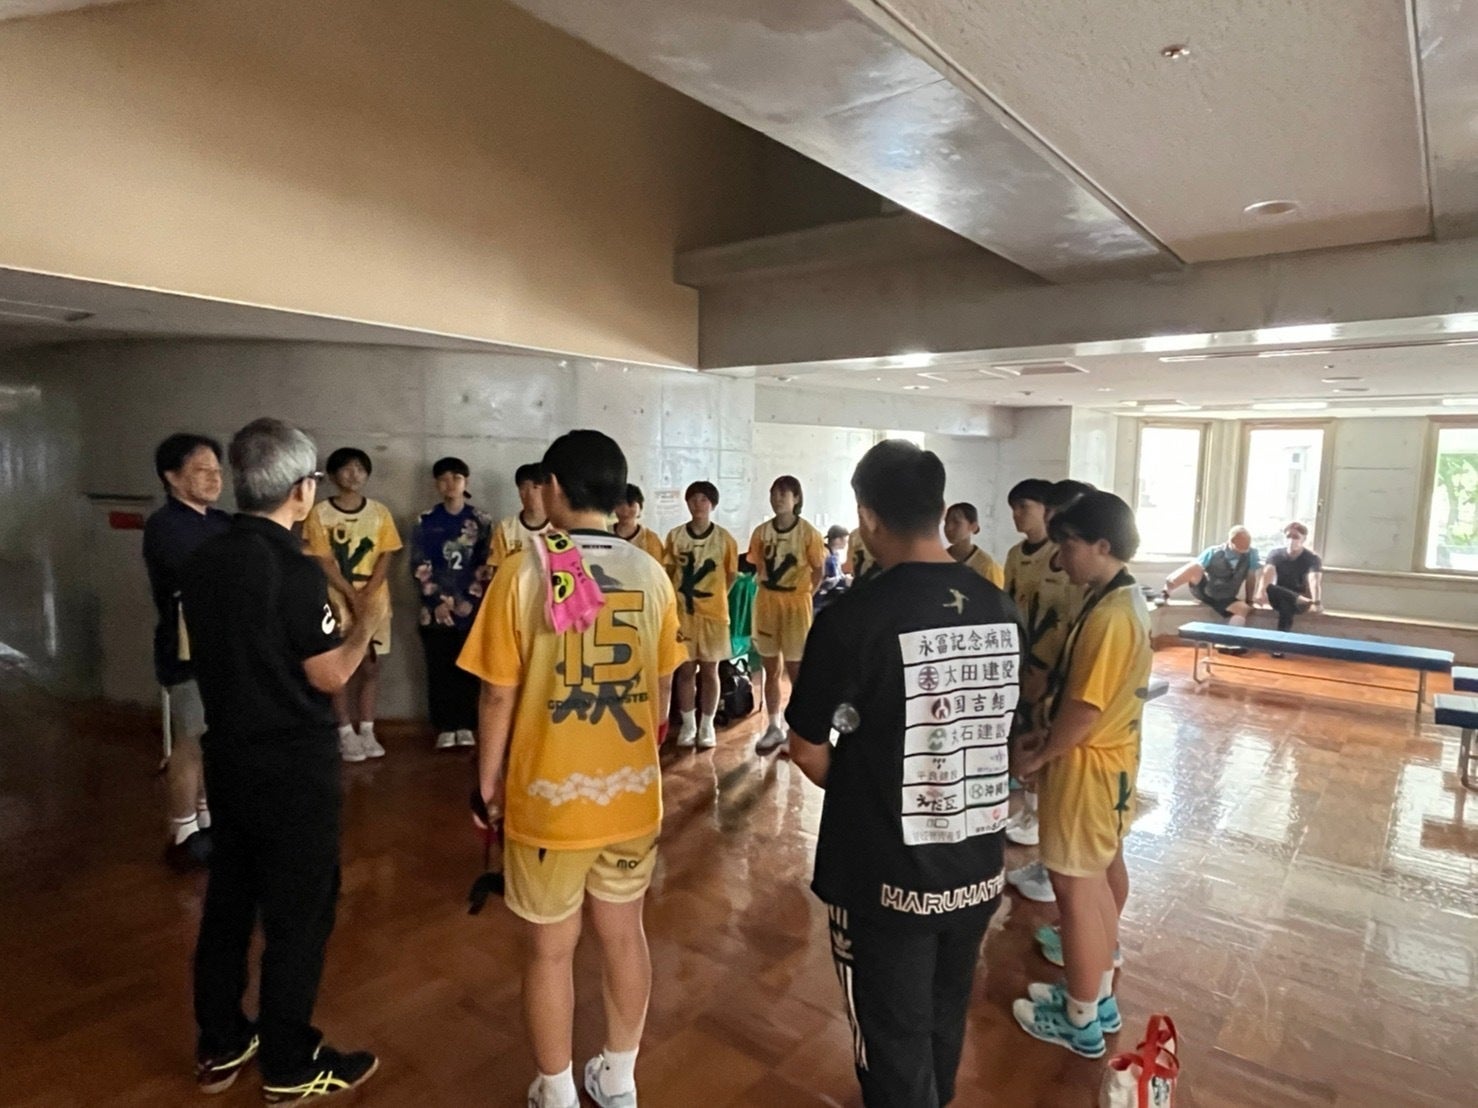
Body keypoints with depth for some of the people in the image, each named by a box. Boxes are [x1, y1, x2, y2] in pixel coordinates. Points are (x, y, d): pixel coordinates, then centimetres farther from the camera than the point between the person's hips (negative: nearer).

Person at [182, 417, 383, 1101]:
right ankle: (289, 1068, 22)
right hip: (295, 767, -7)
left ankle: (219, 1047, 34)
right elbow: (329, 677, -16)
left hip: (228, 755, 8)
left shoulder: (203, 561, 2)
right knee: (298, 914, 7)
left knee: (228, 899, 19)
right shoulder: (295, 569, -22)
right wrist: (367, 621, -1)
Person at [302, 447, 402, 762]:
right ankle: (346, 734, 13)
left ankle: (367, 730, 17)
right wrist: (352, 596, -15)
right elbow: (323, 562, -8)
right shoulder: (320, 513, -4)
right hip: (338, 602, -2)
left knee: (370, 666, 7)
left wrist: (367, 595, -13)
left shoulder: (379, 512, 3)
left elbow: (386, 556, 0)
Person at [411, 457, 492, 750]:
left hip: (471, 608, 0)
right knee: (439, 669, 3)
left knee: (468, 667, 4)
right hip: (435, 609, 0)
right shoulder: (425, 521, 5)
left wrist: (468, 600, -7)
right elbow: (419, 567, 0)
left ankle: (466, 726, 14)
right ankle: (444, 728, 13)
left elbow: (487, 565, 1)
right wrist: (438, 601, -9)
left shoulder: (481, 521, 4)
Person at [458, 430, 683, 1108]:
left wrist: (487, 783, 3)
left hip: (549, 796, -3)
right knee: (624, 934, 20)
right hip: (633, 792, 4)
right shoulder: (651, 575, -3)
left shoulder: (524, 573, -14)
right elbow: (662, 687, 5)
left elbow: (499, 697, -11)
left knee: (549, 948, 15)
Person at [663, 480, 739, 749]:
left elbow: (731, 575, 6)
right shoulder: (675, 536, -1)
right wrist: (675, 599, 0)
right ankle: (688, 725, 20)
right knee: (685, 670, 8)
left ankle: (707, 726, 19)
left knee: (709, 671, 7)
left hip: (713, 613, -1)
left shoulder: (724, 539, -4)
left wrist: (715, 597, 5)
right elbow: (668, 572, 7)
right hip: (682, 612, 1)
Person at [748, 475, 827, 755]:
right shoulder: (761, 531, 2)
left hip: (796, 605, -4)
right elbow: (758, 567, 11)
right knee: (771, 670, 12)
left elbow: (818, 570, -2)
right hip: (767, 604, 4)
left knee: (796, 671, 5)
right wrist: (770, 591, 3)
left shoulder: (808, 533, -9)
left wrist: (803, 594, -5)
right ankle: (774, 727, 24)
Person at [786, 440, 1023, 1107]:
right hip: (977, 867, 6)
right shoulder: (1001, 610, -4)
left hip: (886, 876, -5)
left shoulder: (853, 617, -21)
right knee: (945, 1021, 28)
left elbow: (808, 749, -11)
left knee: (894, 1041, 16)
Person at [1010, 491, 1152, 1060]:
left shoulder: (1109, 615, -26)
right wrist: (1045, 735, 11)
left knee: (1076, 887, 3)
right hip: (1111, 761, 10)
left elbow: (1083, 712, -24)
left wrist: (1037, 756, -10)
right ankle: (1099, 998, 38)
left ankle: (1081, 1021, 20)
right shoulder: (1124, 600, 6)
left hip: (1087, 767, -10)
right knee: (1101, 875, 20)